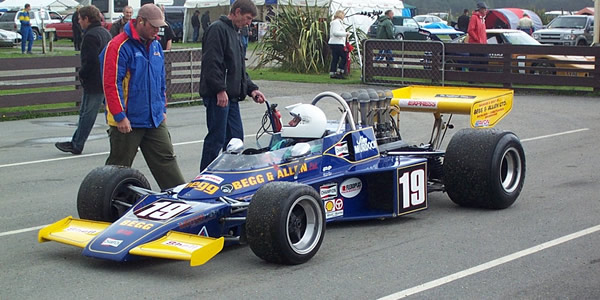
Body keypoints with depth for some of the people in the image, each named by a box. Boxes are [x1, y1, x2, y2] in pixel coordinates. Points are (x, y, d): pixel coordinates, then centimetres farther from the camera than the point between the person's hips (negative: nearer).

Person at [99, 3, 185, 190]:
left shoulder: (155, 45, 11)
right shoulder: (119, 46, -14)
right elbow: (111, 84, -18)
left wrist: (162, 108, 18)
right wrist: (120, 116, -20)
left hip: (155, 119, 7)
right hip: (127, 121, -7)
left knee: (166, 159, 7)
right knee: (119, 168, 4)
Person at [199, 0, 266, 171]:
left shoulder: (234, 32, 22)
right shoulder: (218, 29, -10)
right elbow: (212, 62, -20)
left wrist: (251, 89, 15)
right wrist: (220, 89, -24)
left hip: (231, 96, 10)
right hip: (218, 95, -10)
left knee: (236, 138, 12)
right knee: (216, 139, -7)